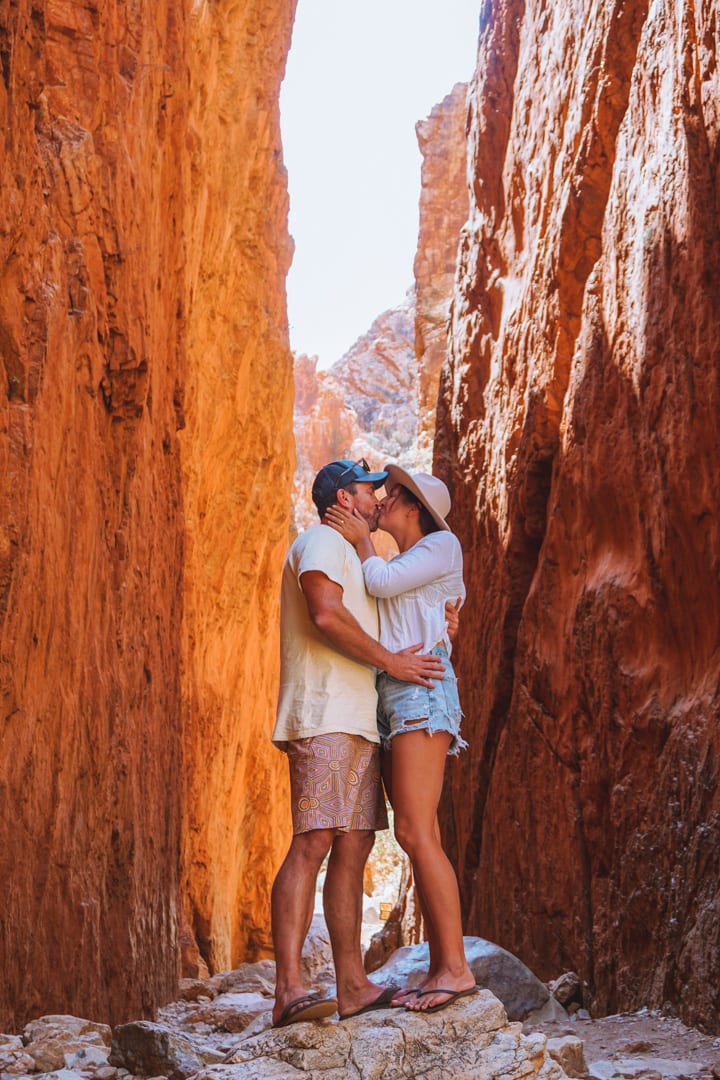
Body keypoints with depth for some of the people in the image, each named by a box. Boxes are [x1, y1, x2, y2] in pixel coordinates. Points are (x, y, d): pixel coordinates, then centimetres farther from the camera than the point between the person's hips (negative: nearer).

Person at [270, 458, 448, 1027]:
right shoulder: (323, 542, -2)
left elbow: (361, 630, 33)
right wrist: (391, 661, -11)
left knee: (353, 848, 6)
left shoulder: (347, 555, 30)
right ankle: (289, 989, -23)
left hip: (356, 724, 10)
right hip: (325, 717, -10)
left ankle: (353, 985, 7)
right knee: (314, 843, -17)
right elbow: (326, 617, -18)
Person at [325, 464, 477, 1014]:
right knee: (421, 839, 2)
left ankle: (456, 967, -21)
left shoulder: (442, 545, 3)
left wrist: (361, 539, 8)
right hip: (389, 701, 9)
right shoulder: (396, 567, 29)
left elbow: (382, 583, -7)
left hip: (420, 690, -9)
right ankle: (439, 968, 1)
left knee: (415, 832, -19)